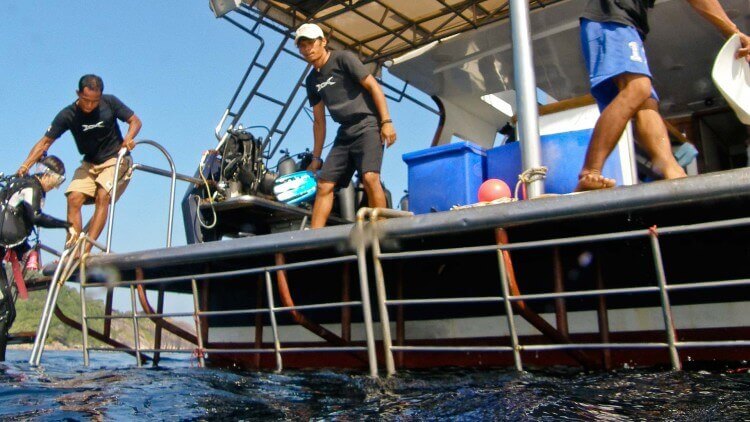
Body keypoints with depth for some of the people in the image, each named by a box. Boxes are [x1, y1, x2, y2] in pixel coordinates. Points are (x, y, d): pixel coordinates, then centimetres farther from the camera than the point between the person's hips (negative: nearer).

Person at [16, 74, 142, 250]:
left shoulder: (110, 102, -11)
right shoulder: (68, 115, -9)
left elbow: (135, 121, -4)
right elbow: (45, 142, -8)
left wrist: (129, 138, -25)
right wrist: (25, 166, -19)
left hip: (115, 159, -2)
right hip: (90, 163, 3)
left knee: (102, 197, -24)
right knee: (74, 198, -17)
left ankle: (86, 251, -25)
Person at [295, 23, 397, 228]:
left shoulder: (343, 58, 0)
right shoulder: (312, 80, 18)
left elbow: (373, 86, -5)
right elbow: (319, 121, 20)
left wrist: (386, 121, -15)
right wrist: (316, 158, 18)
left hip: (368, 125, -7)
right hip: (344, 133, 7)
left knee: (370, 177, -26)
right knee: (324, 184, -3)